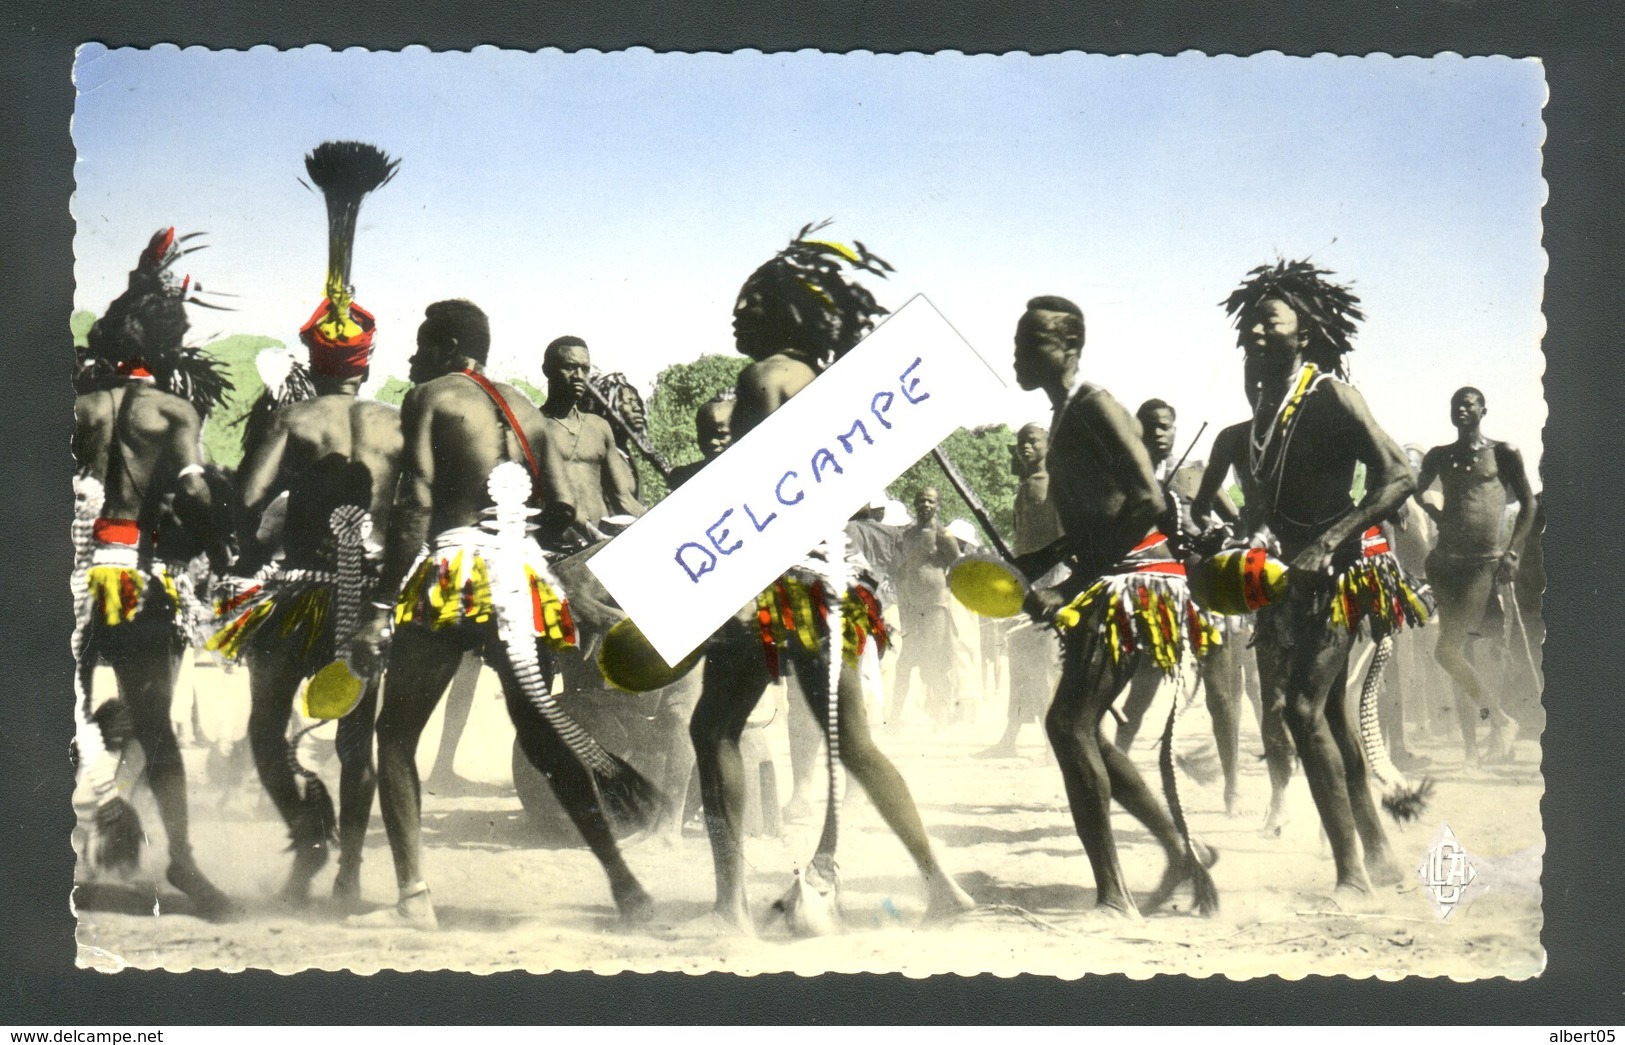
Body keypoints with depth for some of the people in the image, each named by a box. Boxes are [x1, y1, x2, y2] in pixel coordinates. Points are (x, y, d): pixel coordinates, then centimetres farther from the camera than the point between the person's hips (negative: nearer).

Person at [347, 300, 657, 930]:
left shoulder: (429, 398, 3)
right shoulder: (527, 411, 20)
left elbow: (414, 505, -8)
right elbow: (561, 511, 13)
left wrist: (381, 607, -12)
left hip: (454, 577, -5)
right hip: (525, 581, 5)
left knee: (396, 733, 4)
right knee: (542, 735, 11)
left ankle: (413, 898, -7)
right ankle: (623, 881, 4)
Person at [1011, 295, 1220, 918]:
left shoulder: (1095, 409, -10)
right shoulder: (1065, 419, 19)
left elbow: (1149, 505, -23)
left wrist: (1070, 585, -22)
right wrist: (1035, 565, 11)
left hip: (1135, 583, -10)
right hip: (1108, 587, 10)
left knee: (1069, 724, -17)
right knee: (1078, 729, 12)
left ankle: (1113, 897, -17)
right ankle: (1181, 849, 24)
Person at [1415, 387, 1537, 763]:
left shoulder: (1503, 452, 3)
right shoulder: (1439, 456, 13)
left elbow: (1528, 504, 5)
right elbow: (1417, 492, 29)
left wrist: (1511, 552, -4)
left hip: (1485, 562, -5)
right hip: (1447, 560, 5)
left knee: (1447, 651, -15)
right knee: (1458, 654, 5)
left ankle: (1500, 721, 2)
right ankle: (1471, 748, 11)